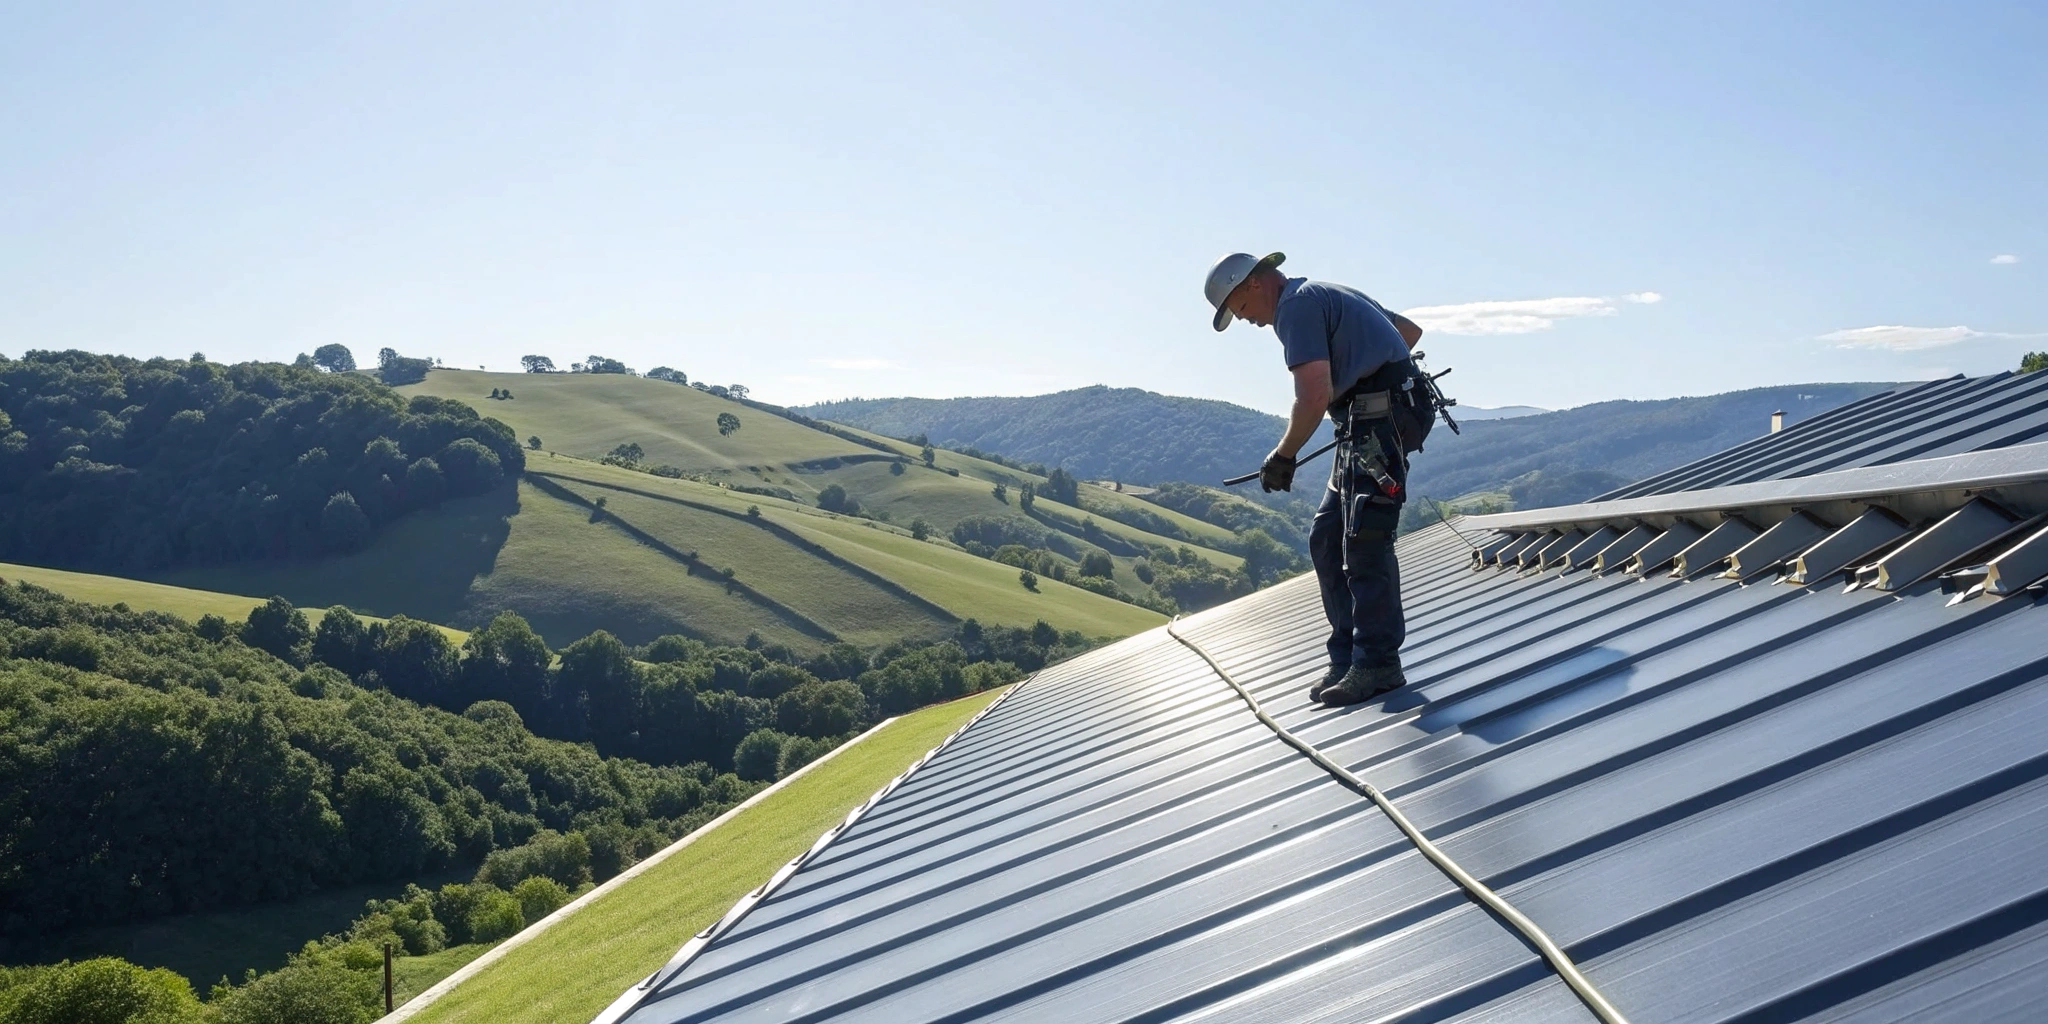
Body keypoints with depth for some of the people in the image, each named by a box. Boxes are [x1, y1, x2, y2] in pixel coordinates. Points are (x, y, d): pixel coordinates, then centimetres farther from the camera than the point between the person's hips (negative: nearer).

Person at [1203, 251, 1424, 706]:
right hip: (1373, 425, 11)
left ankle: (1378, 663, -6)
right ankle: (1347, 658, 12)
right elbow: (1411, 331, 31)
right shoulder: (1328, 294, 23)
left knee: (1364, 543, -11)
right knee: (1326, 539, 9)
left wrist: (1283, 456, -7)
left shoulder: (1296, 306, -9)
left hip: (1378, 420, -11)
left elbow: (1314, 398, -19)